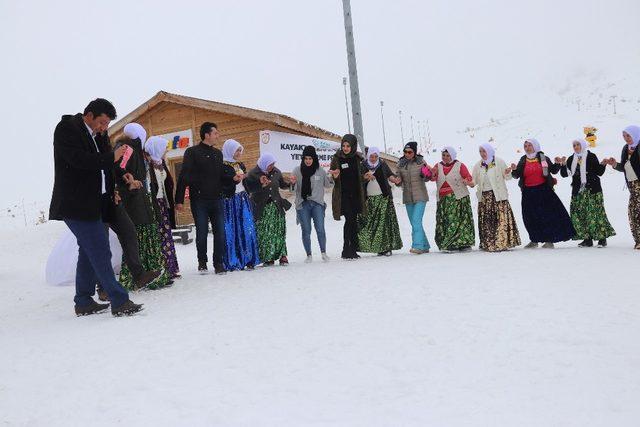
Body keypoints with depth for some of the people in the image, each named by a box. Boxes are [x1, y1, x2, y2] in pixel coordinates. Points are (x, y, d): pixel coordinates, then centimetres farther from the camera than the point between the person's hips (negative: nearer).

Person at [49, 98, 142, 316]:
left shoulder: (90, 134, 18)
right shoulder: (67, 128, -8)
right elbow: (79, 159, -22)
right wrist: (111, 158, -17)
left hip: (88, 204, 10)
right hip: (76, 205, -10)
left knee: (89, 253, 14)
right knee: (101, 253, -10)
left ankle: (84, 302, 23)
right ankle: (119, 302, -8)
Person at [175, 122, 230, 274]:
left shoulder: (218, 153, 16)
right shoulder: (192, 152, 0)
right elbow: (184, 177, -6)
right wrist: (179, 200, -11)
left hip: (216, 199, 4)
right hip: (199, 200, -4)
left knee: (220, 232, 0)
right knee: (202, 232, 2)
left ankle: (219, 263, 10)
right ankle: (202, 262, 19)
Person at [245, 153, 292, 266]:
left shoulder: (276, 172, 8)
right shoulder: (253, 174, -5)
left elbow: (282, 184, 19)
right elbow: (250, 189, -9)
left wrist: (289, 183, -1)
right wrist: (261, 185, -23)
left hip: (277, 206, 3)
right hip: (262, 208, -3)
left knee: (279, 231, 1)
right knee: (264, 233, -3)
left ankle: (282, 255, 9)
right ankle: (267, 258, 5)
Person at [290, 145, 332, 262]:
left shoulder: (320, 171, 3)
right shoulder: (297, 170, 2)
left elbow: (327, 185, 16)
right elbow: (293, 189, 3)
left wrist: (332, 178, -4)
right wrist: (292, 183, -18)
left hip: (317, 203, 0)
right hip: (302, 204, 0)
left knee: (320, 229, -6)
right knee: (306, 231, 4)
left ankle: (323, 253, 10)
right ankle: (309, 255, 14)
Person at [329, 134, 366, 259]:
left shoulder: (357, 158, 8)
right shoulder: (337, 158, -2)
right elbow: (331, 178, -1)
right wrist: (335, 176, -20)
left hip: (355, 194, 4)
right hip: (343, 195, -4)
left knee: (353, 220, 6)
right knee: (349, 220, -12)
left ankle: (353, 249, 13)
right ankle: (346, 250, -7)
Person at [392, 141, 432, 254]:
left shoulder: (421, 161, -4)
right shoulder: (400, 164, 2)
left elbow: (427, 178, 5)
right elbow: (398, 179, 6)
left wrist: (426, 175, -17)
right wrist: (397, 181, -16)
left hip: (420, 196, -4)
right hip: (407, 197, 5)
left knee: (416, 221, -16)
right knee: (414, 223, 11)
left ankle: (418, 246, -16)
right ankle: (425, 246, 23)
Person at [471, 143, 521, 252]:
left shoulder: (499, 162, 2)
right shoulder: (478, 165, 12)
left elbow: (507, 177, 5)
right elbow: (474, 180, 14)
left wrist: (507, 173, -17)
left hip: (498, 195, -3)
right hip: (484, 197, 3)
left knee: (501, 218, -9)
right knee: (486, 221, 1)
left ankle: (503, 243, -3)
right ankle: (487, 244, 6)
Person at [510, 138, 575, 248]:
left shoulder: (543, 158, 3)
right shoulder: (523, 160, 7)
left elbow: (553, 170, 9)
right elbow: (517, 175, 3)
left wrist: (558, 164, -10)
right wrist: (514, 170, -18)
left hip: (544, 190, -2)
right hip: (528, 193, 2)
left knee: (548, 214, -4)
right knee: (531, 217, 6)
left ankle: (549, 240, 4)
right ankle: (534, 240, 19)